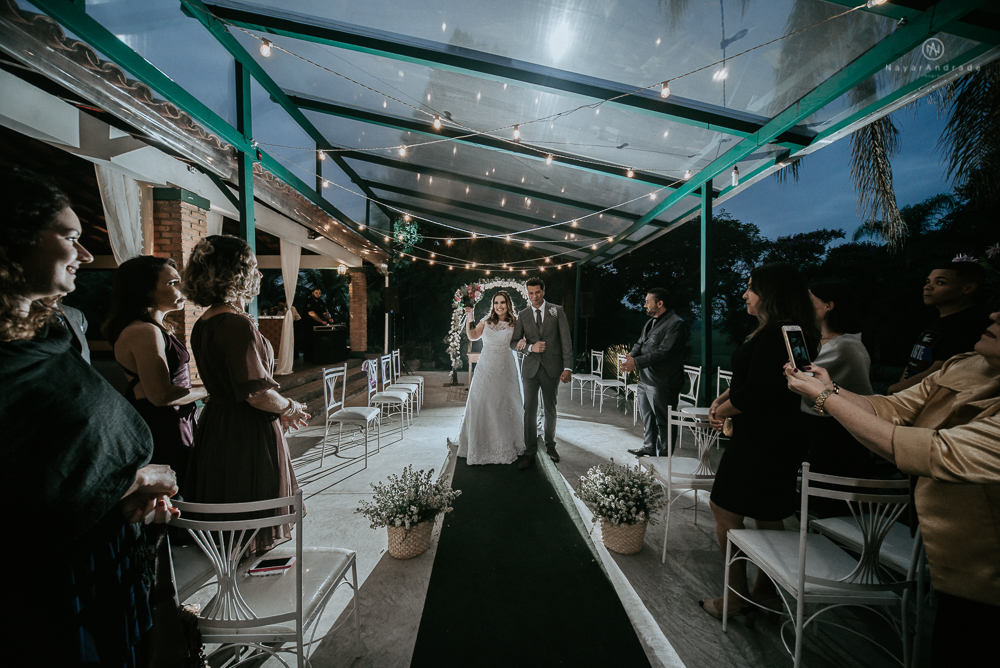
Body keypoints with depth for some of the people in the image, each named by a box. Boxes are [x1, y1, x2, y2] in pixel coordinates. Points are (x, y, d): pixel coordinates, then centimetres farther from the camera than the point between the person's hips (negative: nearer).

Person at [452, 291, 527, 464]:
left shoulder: (515, 324, 3)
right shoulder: (486, 322, 7)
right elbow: (473, 336, 2)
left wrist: (524, 341, -15)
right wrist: (469, 319, -8)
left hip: (505, 368, -1)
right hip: (486, 368, 2)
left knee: (505, 404, 5)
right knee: (481, 404, 3)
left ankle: (506, 446, 23)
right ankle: (481, 444, 20)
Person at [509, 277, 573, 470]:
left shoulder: (557, 311, 1)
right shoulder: (522, 315, 5)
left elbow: (566, 340, -4)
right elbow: (514, 342, 5)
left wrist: (567, 367, -12)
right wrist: (531, 347, -15)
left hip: (551, 367, -1)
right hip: (530, 368, 1)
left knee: (550, 409, 13)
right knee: (529, 410, 0)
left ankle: (550, 445, 33)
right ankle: (530, 453, 9)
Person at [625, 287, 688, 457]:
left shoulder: (676, 324, -14)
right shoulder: (650, 322, 15)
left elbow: (663, 352, -23)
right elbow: (640, 344, 17)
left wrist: (637, 362, -26)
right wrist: (631, 357, -6)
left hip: (662, 384, -9)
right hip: (645, 380, 9)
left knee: (662, 420, 2)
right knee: (647, 416, 20)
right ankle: (649, 446, 37)